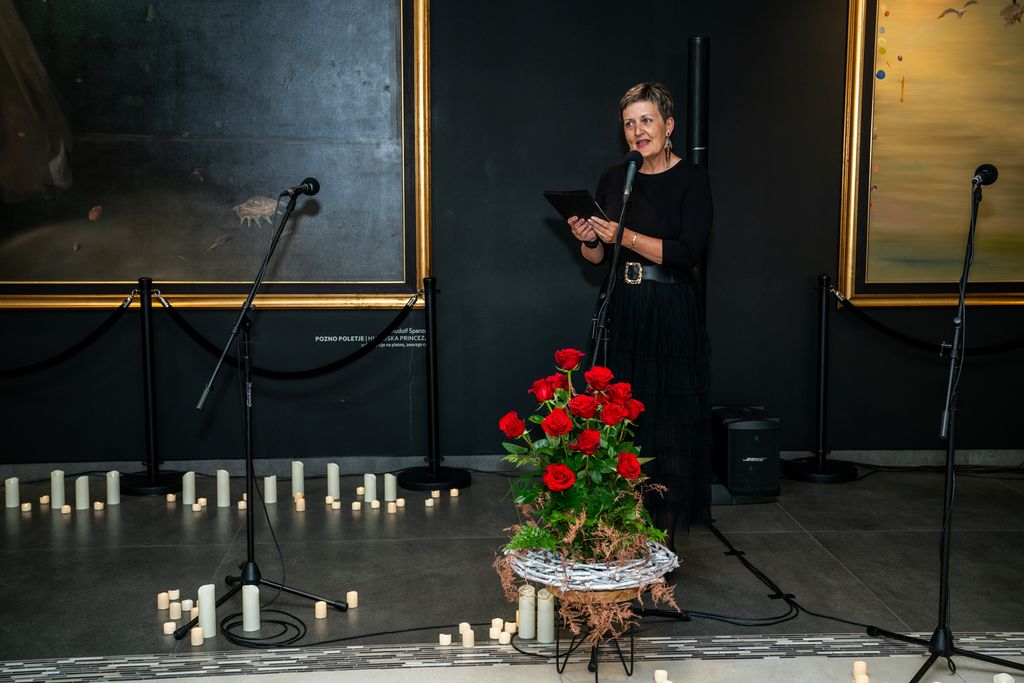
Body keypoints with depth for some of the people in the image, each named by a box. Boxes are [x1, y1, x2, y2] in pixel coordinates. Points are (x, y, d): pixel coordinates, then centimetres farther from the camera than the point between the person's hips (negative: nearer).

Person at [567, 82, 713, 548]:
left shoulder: (691, 179, -5)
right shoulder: (613, 180, 10)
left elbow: (688, 252, -16)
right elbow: (596, 257, 14)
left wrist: (624, 236, -22)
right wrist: (588, 239, -8)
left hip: (672, 316, -5)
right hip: (623, 312, 5)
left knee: (670, 420, -3)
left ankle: (664, 536, 7)